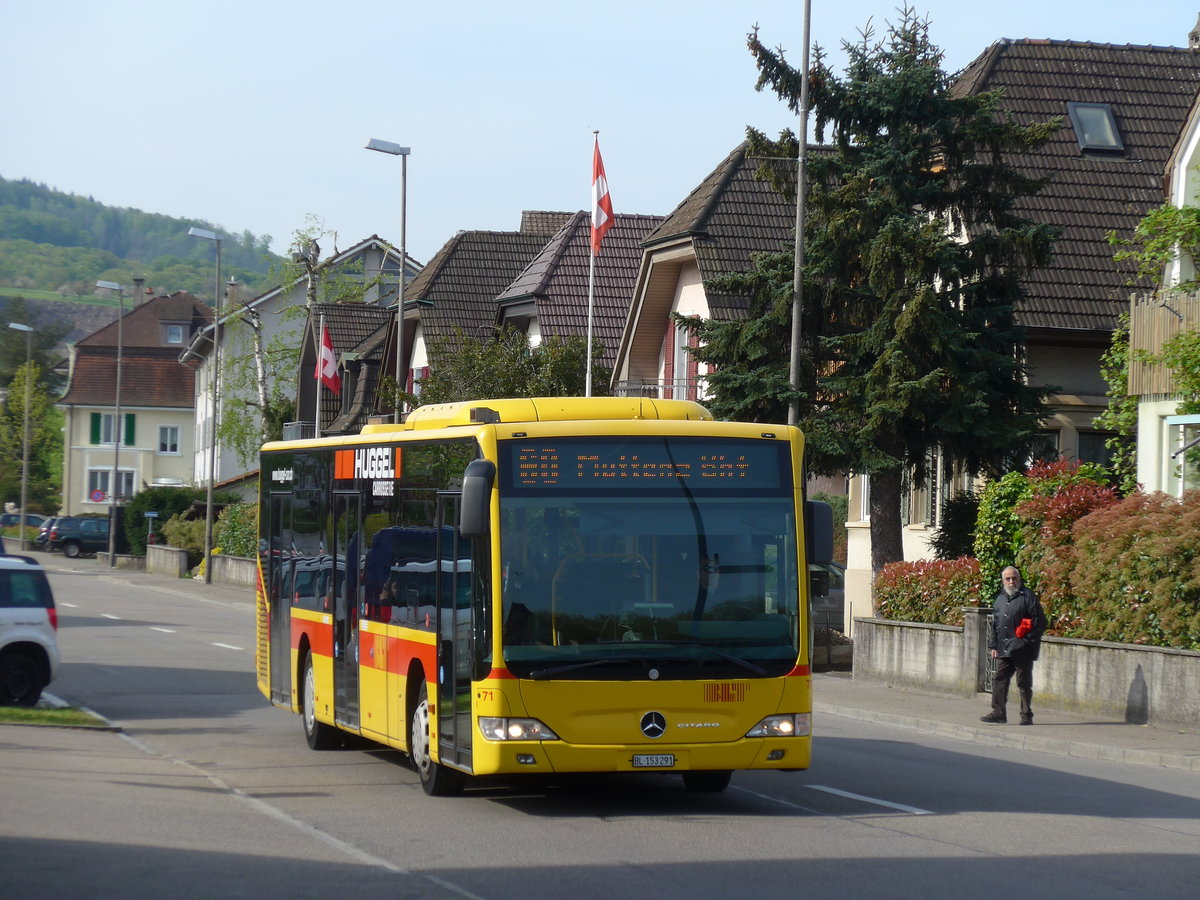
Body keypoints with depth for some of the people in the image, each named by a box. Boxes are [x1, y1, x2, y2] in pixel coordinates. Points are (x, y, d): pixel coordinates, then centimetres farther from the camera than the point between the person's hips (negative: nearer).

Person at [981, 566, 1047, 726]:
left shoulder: (1028, 596, -5)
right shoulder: (1000, 598, 15)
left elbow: (1040, 622, -6)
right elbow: (994, 624, 20)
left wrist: (1028, 640, -11)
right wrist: (993, 646, 14)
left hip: (1022, 651, -6)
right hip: (1003, 649, 6)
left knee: (1024, 683, 1)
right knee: (999, 680, 2)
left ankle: (1026, 715, 8)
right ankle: (998, 712, 6)